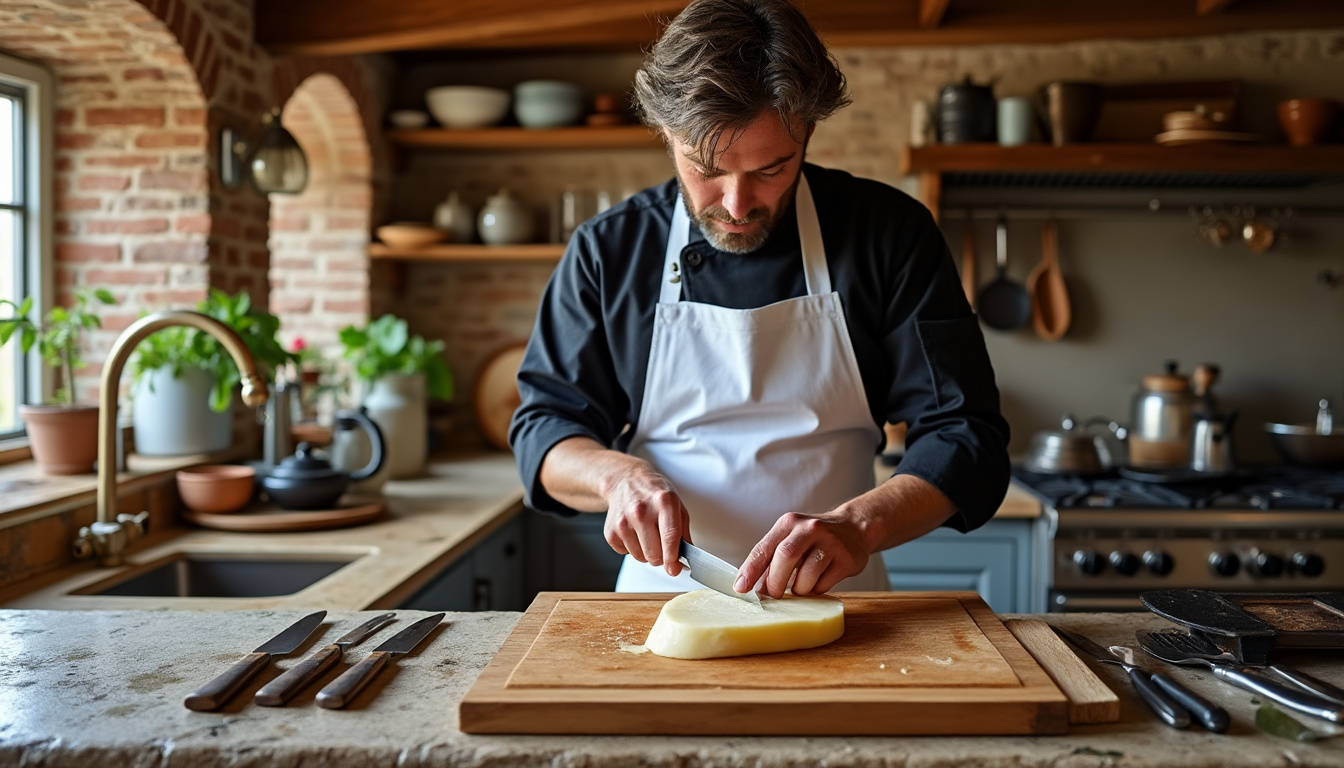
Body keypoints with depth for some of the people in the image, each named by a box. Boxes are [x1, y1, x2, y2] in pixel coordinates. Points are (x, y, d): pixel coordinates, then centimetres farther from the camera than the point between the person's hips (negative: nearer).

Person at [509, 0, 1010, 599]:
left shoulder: (890, 233, -3)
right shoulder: (607, 250, 1)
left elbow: (967, 439, -5)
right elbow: (543, 426, 5)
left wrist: (858, 524, -24)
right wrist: (619, 475, -17)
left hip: (832, 607, 0)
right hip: (662, 594, 1)